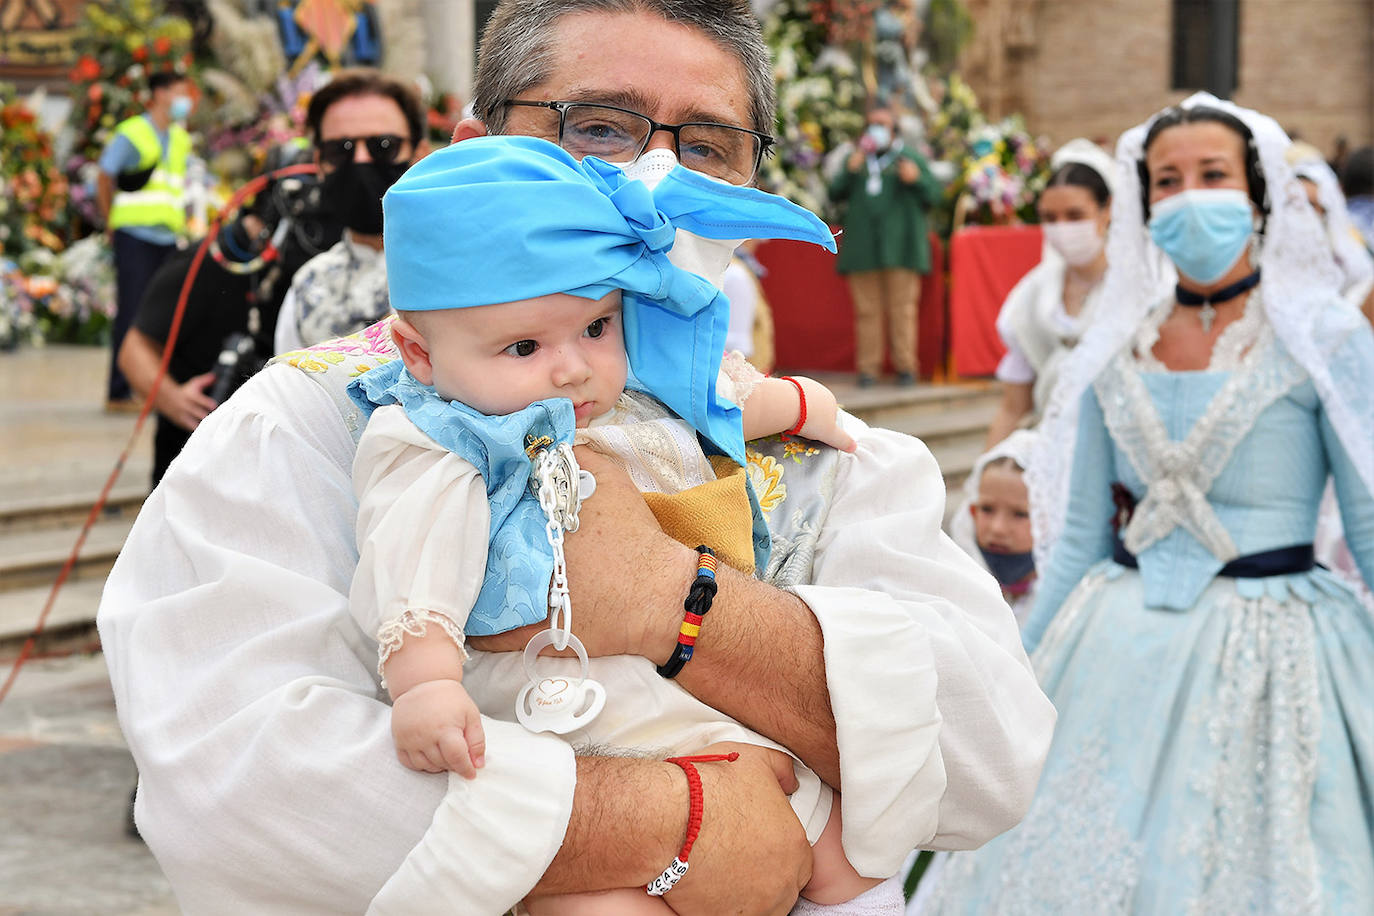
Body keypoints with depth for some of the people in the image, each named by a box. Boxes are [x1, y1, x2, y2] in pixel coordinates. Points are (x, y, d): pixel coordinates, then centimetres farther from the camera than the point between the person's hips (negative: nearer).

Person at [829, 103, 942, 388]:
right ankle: (868, 367, 6)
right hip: (863, 245, 3)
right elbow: (835, 194, 9)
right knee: (867, 309, 3)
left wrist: (916, 179, -14)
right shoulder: (856, 159, 16)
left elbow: (934, 195, 4)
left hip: (900, 245, -2)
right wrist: (850, 170, -6)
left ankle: (905, 365, 1)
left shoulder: (912, 158, 9)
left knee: (902, 308, -4)